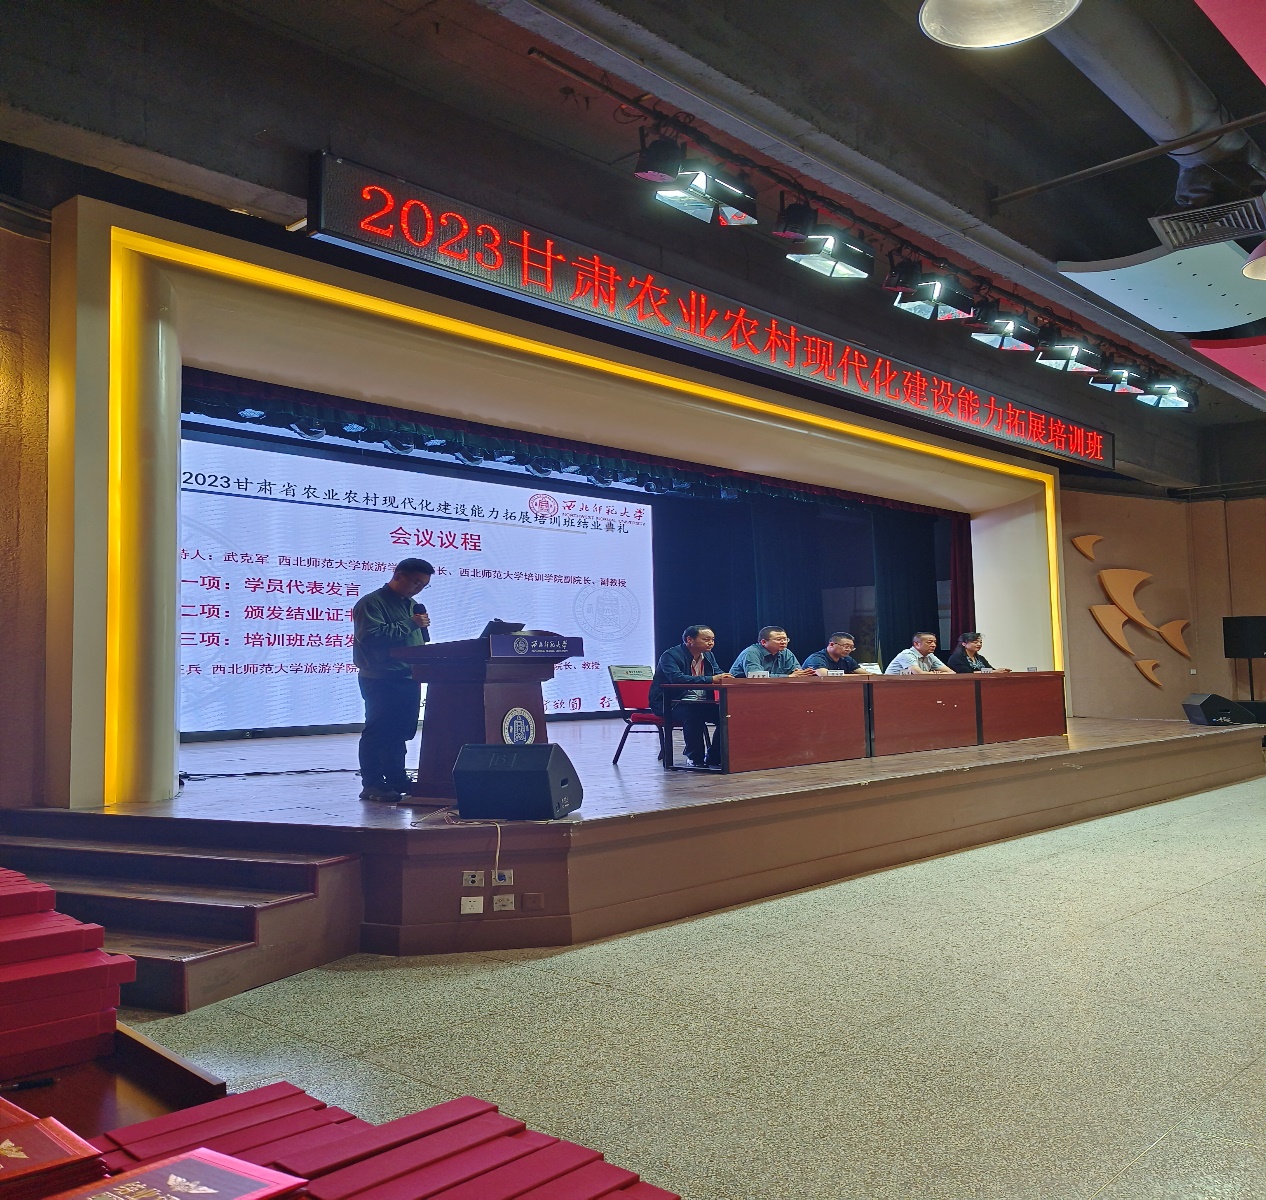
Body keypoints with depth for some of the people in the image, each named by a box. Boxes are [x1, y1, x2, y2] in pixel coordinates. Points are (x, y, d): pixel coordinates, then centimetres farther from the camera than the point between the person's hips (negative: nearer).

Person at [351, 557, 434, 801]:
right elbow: (372, 636, -23)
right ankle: (372, 784, -2)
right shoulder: (372, 603, -8)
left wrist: (423, 628, 5)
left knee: (401, 731, 12)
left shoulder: (411, 604, 19)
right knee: (378, 732, -6)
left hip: (408, 679, 8)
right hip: (381, 680, -8)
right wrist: (410, 624, -20)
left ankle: (396, 779, 20)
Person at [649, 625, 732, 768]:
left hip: (699, 702, 7)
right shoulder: (670, 655, -15)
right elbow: (676, 678, -31)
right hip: (669, 703, -7)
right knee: (694, 715, -36)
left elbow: (719, 674, 7)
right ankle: (695, 759, -18)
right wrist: (711, 679, -38)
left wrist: (724, 679, -22)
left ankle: (713, 758, 0)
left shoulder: (708, 656, 11)